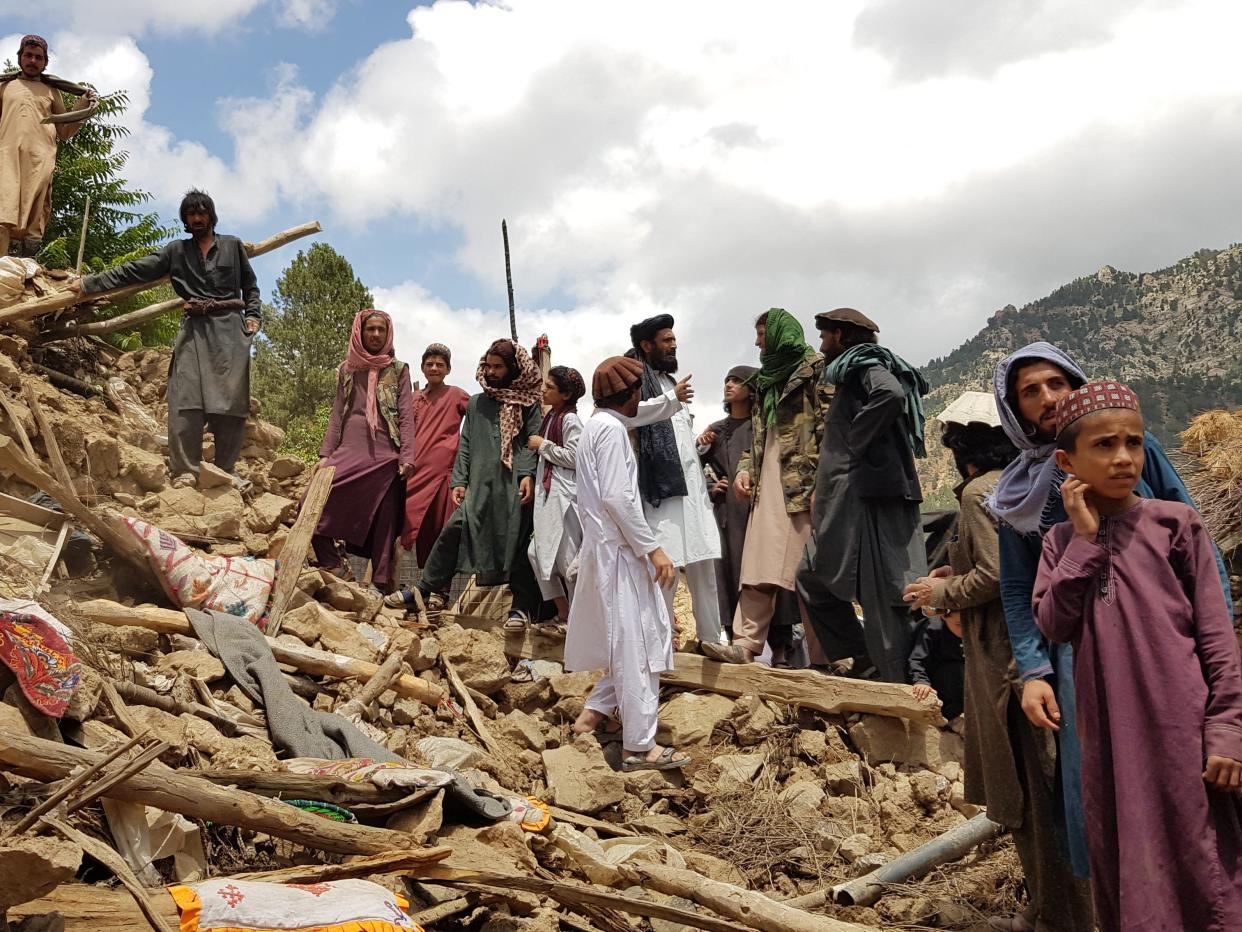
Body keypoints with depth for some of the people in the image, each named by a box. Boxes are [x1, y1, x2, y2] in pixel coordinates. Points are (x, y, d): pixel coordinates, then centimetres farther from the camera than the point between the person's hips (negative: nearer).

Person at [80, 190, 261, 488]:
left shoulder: (233, 245, 14)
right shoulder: (176, 251, 15)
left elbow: (250, 286, 20)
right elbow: (134, 271, 11)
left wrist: (253, 316, 4)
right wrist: (90, 283, 6)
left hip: (229, 328, -1)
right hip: (194, 329, 1)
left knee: (231, 400, -6)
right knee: (186, 398, -12)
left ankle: (225, 470, -1)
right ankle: (185, 471, -13)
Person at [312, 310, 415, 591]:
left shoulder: (398, 370, 8)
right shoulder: (347, 370, 15)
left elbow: (406, 416, 2)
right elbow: (337, 415, 15)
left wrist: (407, 457, -8)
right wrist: (326, 454, 7)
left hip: (385, 457, -2)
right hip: (349, 453, 3)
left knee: (383, 520, -3)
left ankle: (381, 583, 2)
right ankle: (332, 567, -6)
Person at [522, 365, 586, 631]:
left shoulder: (571, 420, -10)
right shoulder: (551, 417, 14)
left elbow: (573, 457, -17)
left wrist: (543, 445, -11)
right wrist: (538, 448, 10)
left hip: (564, 494, -9)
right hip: (546, 492, 9)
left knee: (567, 555, -2)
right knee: (539, 551, 8)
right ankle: (563, 613, 17)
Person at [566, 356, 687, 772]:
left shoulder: (597, 425, 18)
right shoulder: (611, 428, -13)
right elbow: (617, 497, -21)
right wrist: (653, 548, -19)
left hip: (606, 547, 10)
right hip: (617, 550, -10)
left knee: (632, 641, 15)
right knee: (636, 644, -6)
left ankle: (594, 714, 19)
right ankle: (639, 746, -1)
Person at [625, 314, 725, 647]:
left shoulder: (670, 381, 26)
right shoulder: (635, 374, -1)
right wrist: (672, 399, -18)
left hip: (691, 483, 8)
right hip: (661, 484, -8)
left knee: (703, 561, 6)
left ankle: (711, 636, 12)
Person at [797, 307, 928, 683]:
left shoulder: (865, 362, -5)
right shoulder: (854, 372, 23)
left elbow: (891, 395, -27)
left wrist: (856, 443, -17)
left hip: (870, 496, -10)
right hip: (851, 501, 10)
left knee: (881, 596, -9)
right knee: (813, 578, 16)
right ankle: (864, 661, 16)